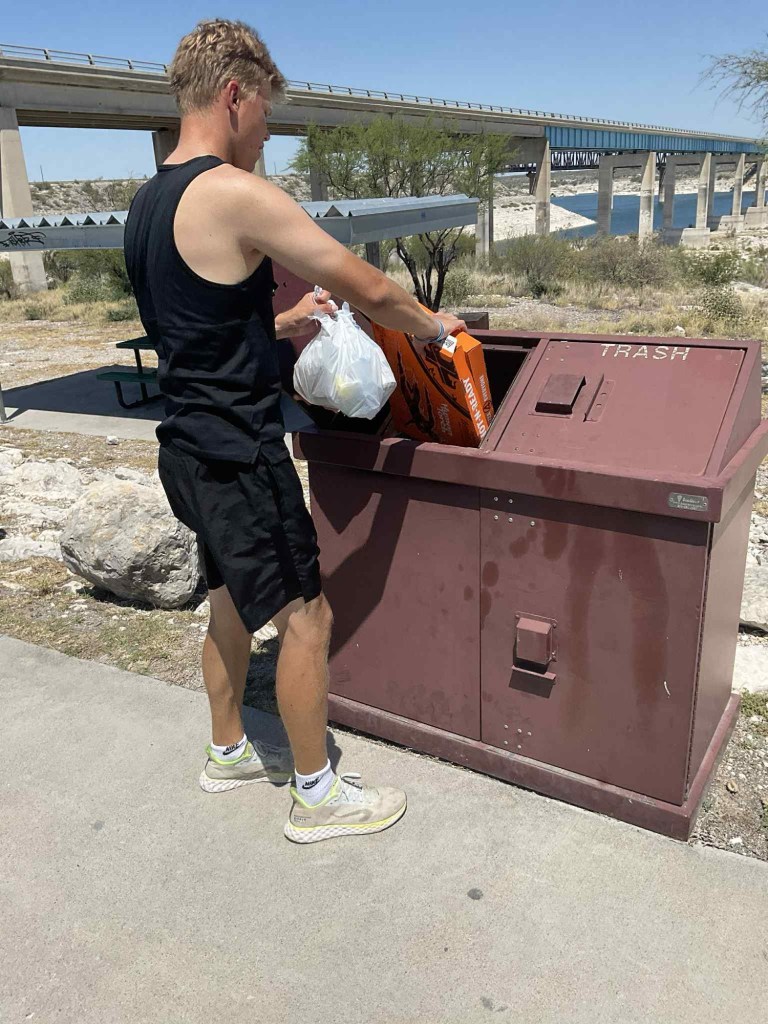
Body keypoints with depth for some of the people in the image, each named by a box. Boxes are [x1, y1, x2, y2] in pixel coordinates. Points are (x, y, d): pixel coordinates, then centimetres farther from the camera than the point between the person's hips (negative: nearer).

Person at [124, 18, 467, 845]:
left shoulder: (147, 203, 11)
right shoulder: (236, 194, -18)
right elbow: (369, 289, -16)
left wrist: (281, 322, 18)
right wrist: (433, 327, 2)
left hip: (188, 447, 10)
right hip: (237, 456, -9)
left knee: (232, 599, 22)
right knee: (305, 616, 3)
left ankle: (229, 753, 40)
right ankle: (318, 797, 19)